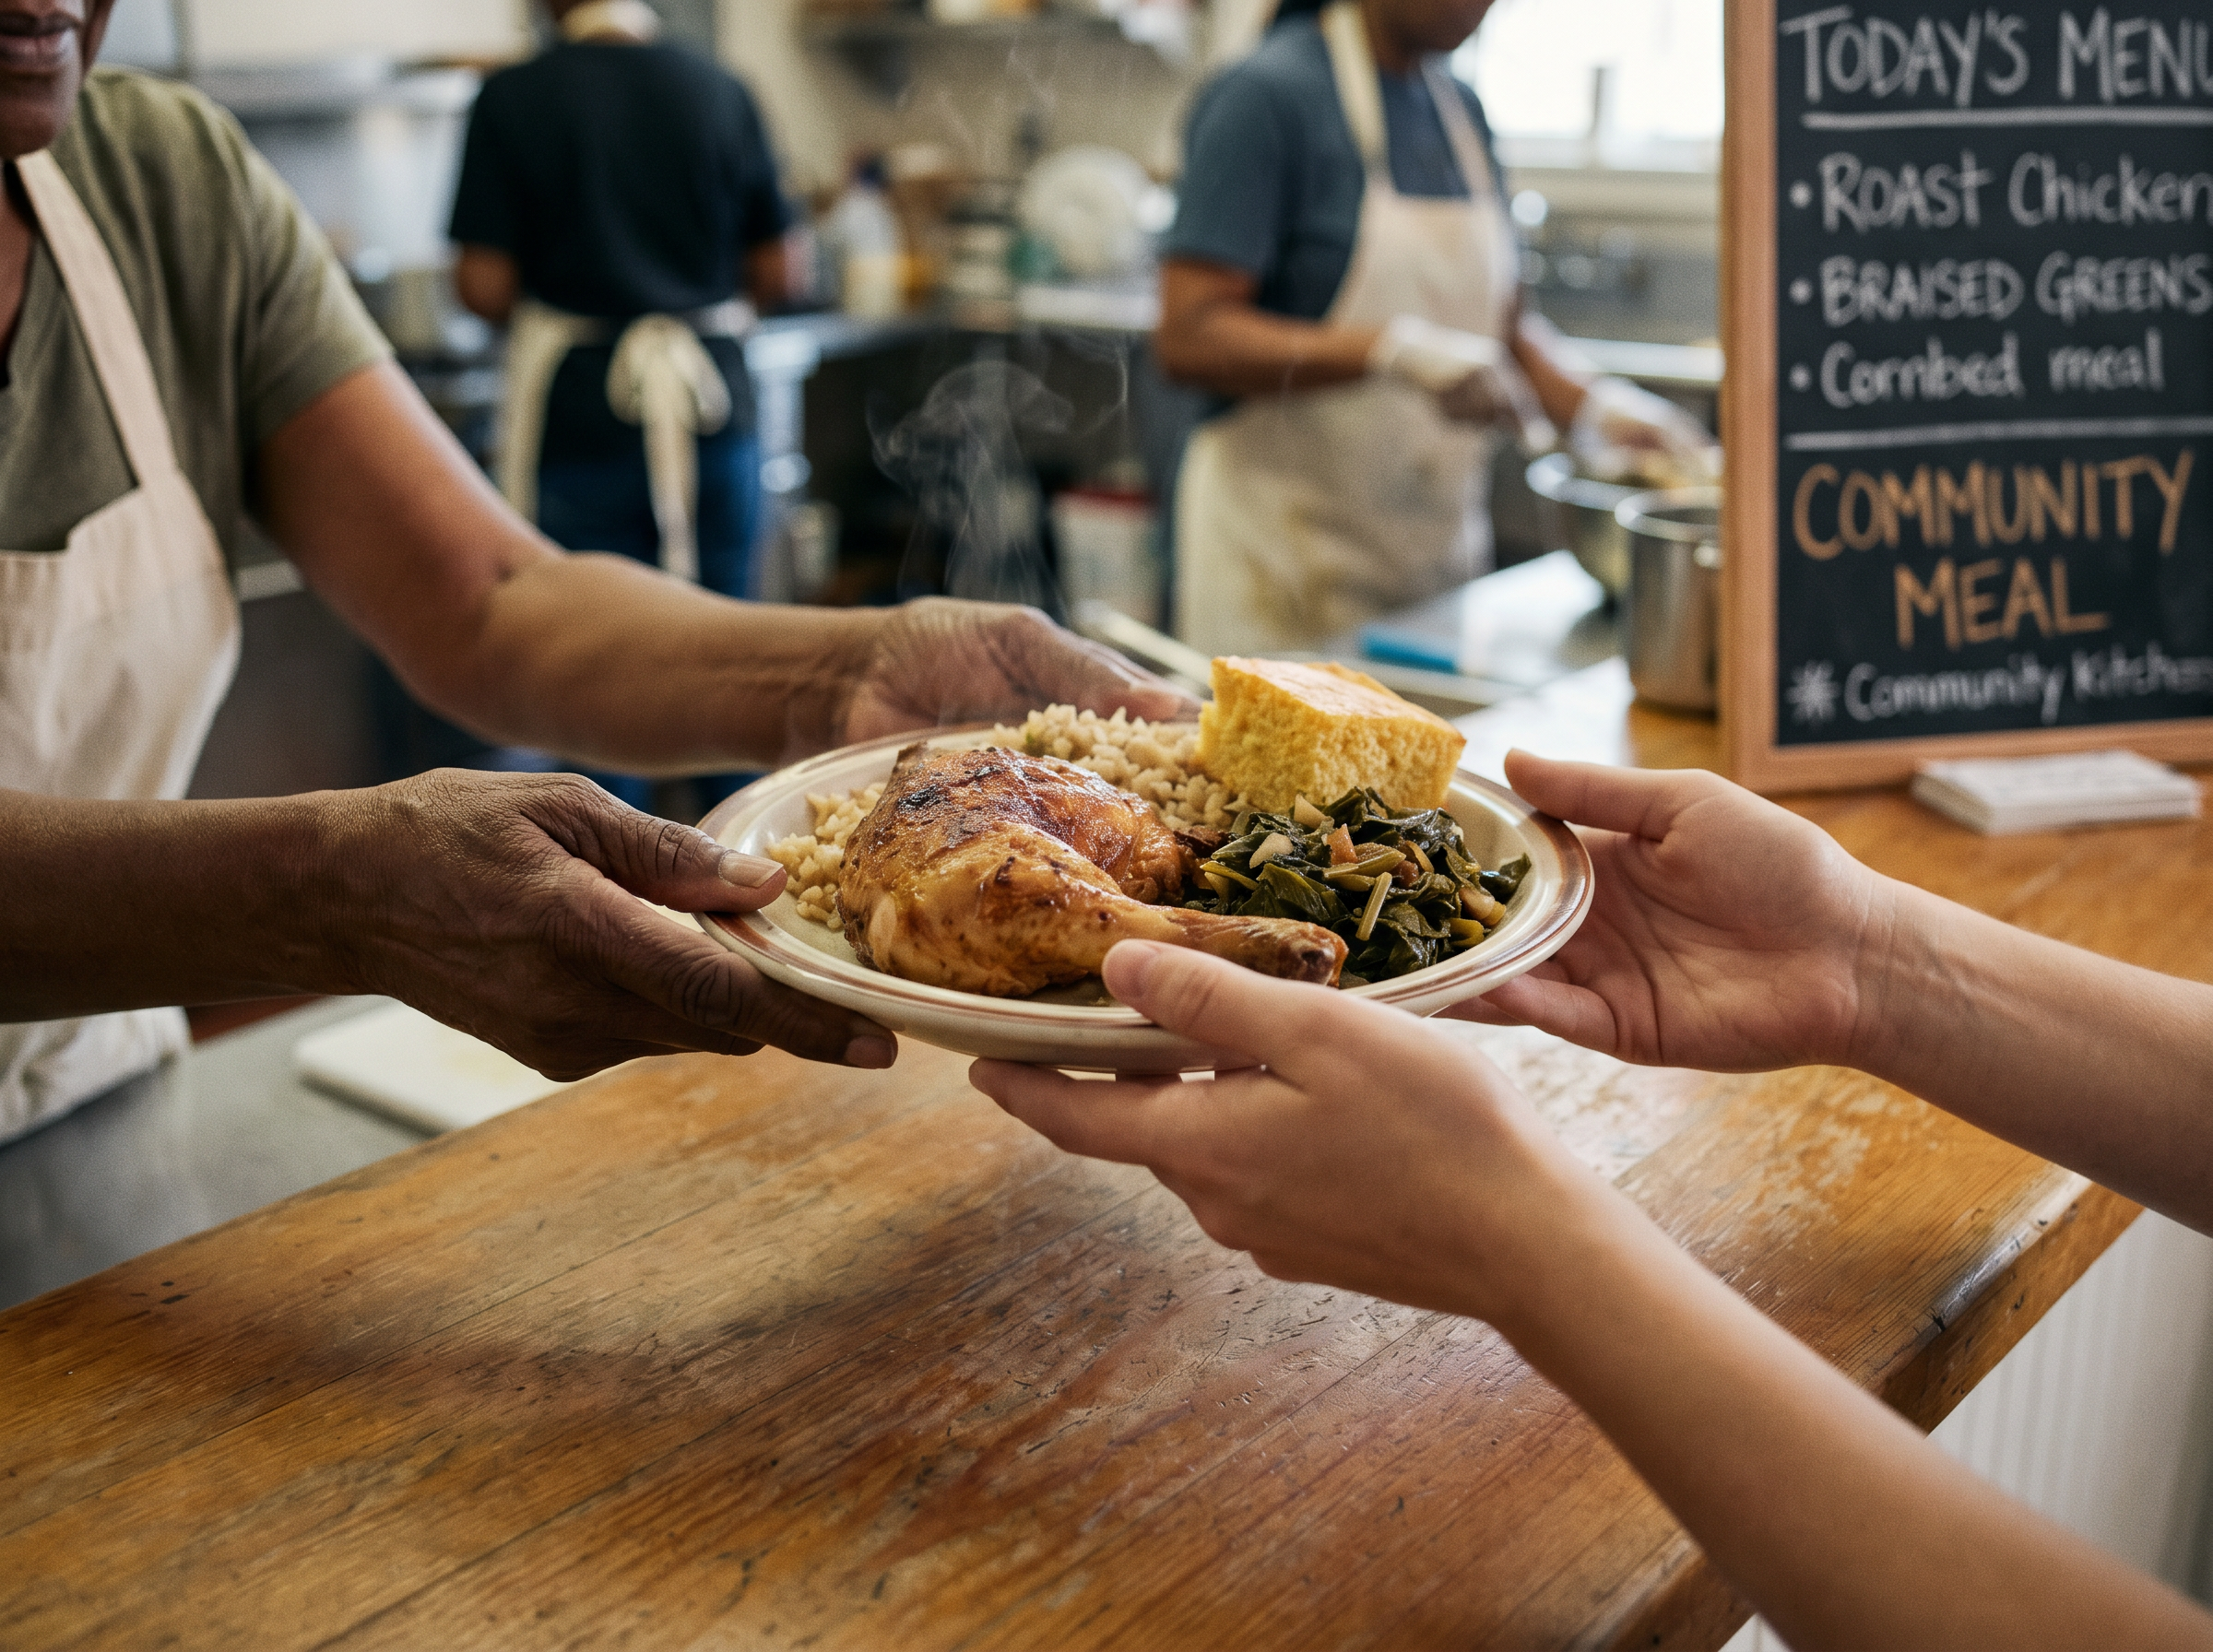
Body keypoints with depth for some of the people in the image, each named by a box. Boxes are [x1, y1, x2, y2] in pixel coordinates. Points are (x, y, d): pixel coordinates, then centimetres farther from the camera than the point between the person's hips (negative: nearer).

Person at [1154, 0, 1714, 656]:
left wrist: (1596, 406, -3)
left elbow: (1500, 324, 17)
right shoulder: (1266, 94, -10)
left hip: (1438, 547, 7)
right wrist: (1395, 350, -28)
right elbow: (1188, 338, -18)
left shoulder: (1461, 109, 12)